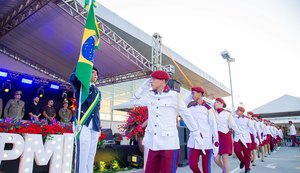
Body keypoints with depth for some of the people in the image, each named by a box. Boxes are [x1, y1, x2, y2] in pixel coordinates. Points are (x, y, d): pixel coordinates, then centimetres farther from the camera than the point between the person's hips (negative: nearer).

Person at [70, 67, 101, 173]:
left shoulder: (98, 92, 23)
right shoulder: (80, 85, 8)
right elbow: (73, 78, -16)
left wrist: (99, 127, 15)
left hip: (95, 127, 5)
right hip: (83, 124, -5)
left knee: (91, 156, 6)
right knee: (82, 155, -10)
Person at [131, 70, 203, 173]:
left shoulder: (174, 96, -8)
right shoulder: (150, 95, 5)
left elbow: (187, 116, -1)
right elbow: (135, 101, 18)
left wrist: (197, 135, 4)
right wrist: (144, 86, 6)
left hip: (169, 143, -4)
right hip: (153, 143, 5)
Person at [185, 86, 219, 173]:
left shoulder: (208, 108, -4)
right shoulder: (191, 107, 8)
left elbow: (214, 126, -4)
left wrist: (216, 142, -7)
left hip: (207, 141, -3)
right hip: (194, 140, 3)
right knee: (192, 164, -2)